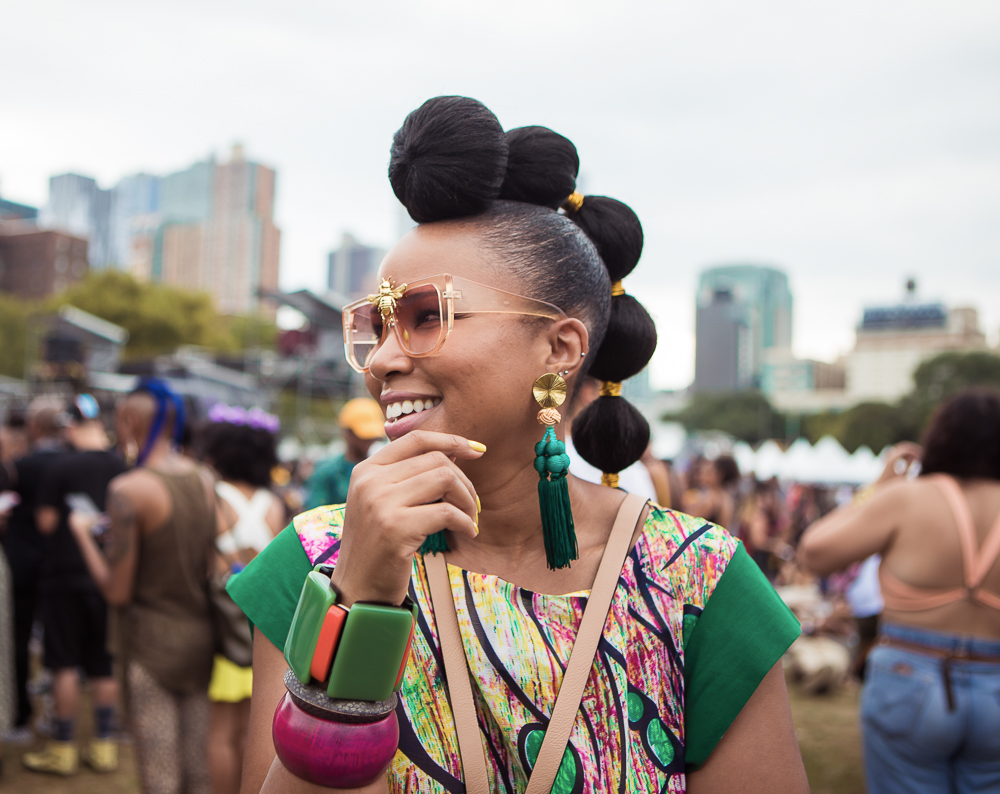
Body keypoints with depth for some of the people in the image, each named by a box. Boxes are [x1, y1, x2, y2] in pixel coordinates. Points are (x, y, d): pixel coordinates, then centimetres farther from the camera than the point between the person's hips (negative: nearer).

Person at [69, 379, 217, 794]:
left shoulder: (128, 489, -15)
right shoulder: (206, 481, 3)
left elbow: (118, 591, -12)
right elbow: (214, 571, 8)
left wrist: (82, 534, 1)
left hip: (151, 643, -6)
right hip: (202, 638, 6)